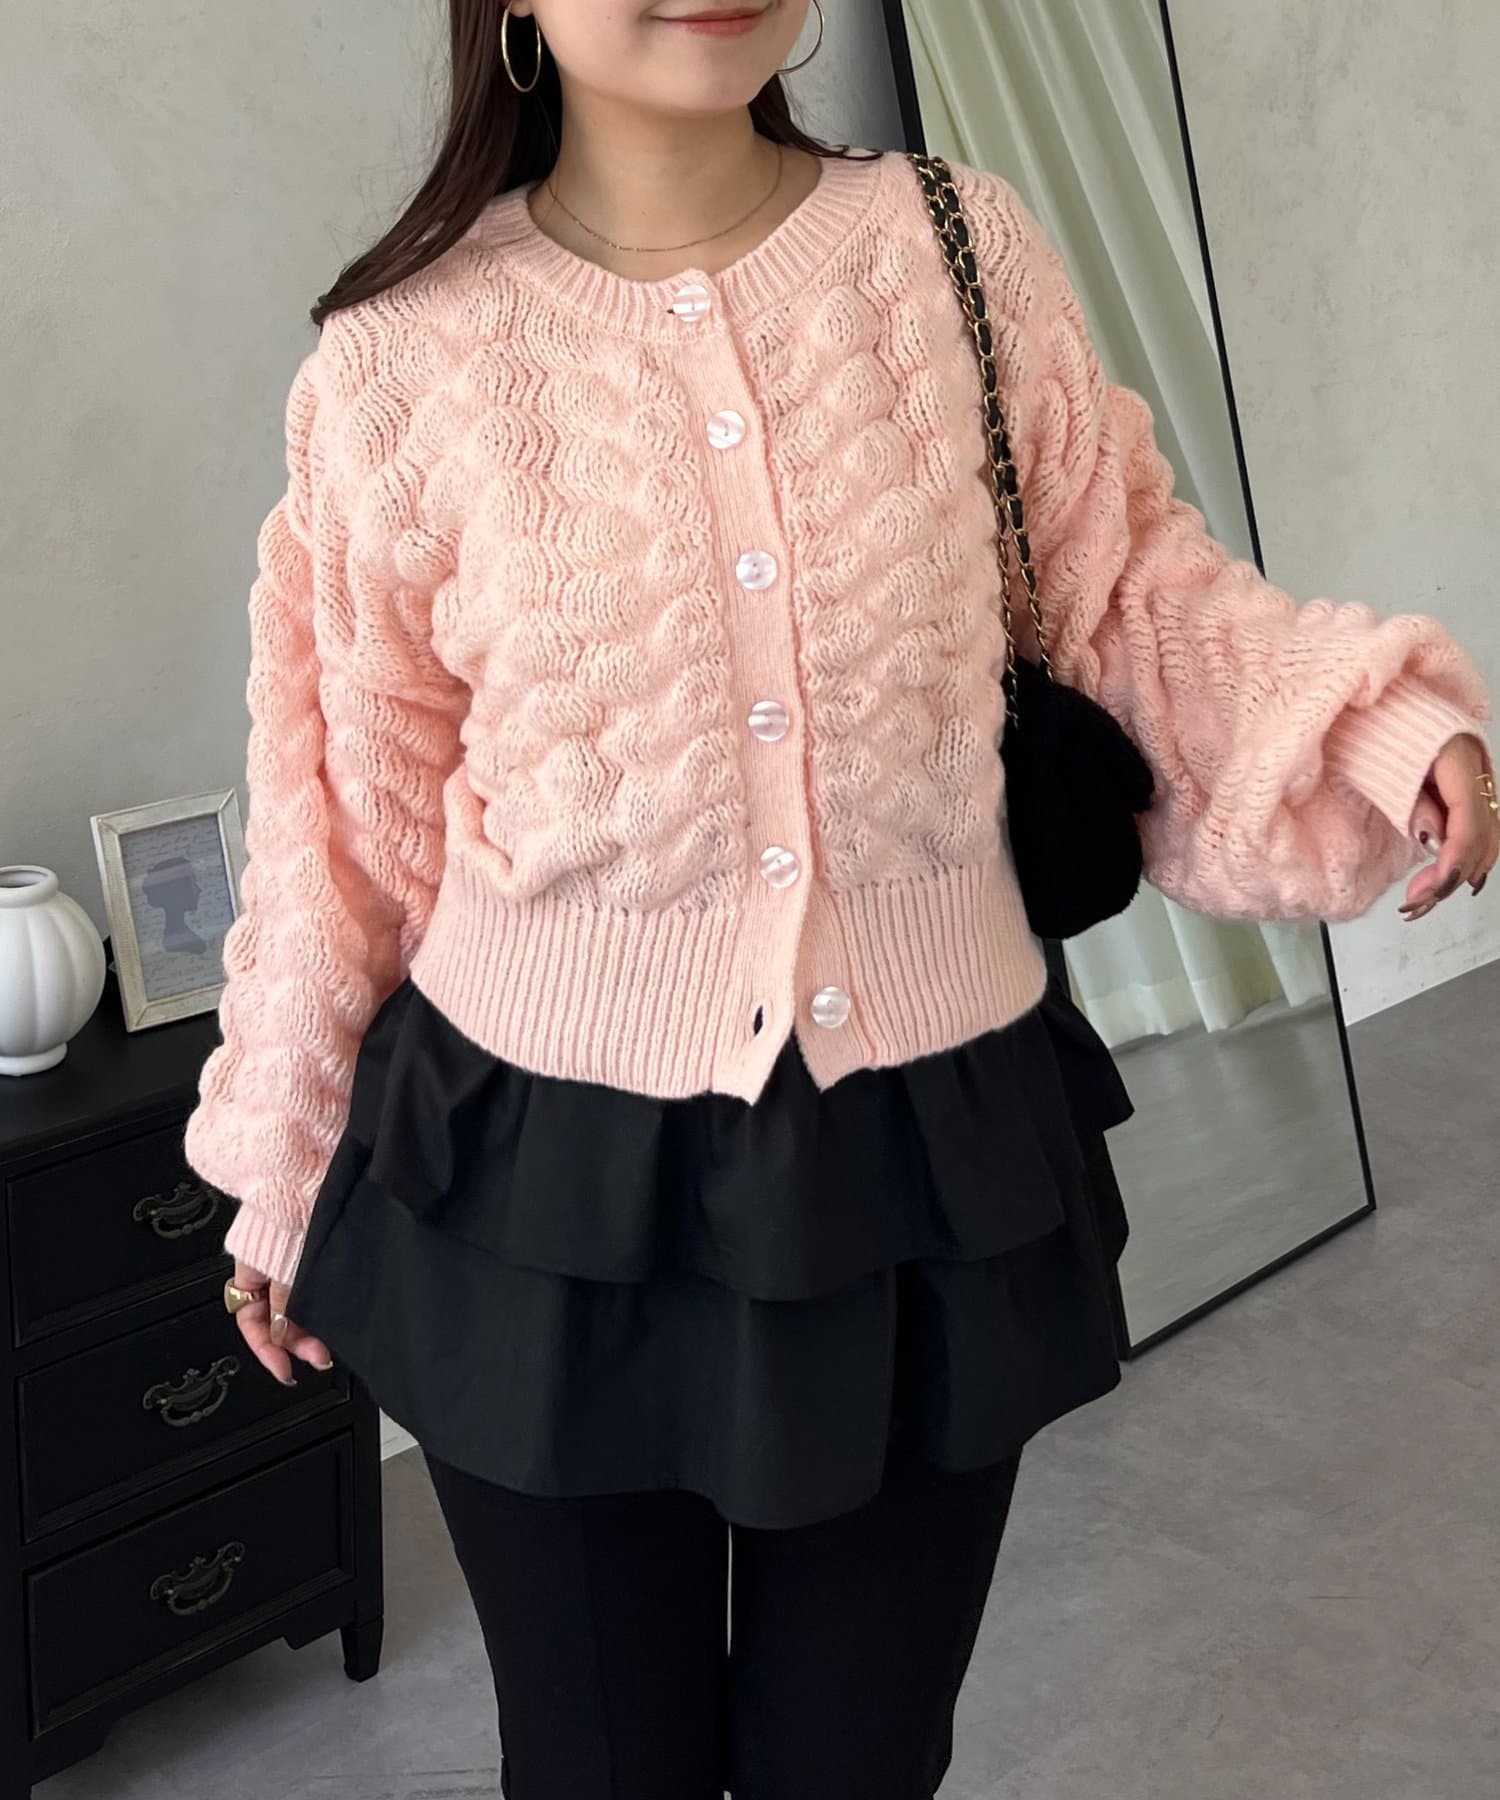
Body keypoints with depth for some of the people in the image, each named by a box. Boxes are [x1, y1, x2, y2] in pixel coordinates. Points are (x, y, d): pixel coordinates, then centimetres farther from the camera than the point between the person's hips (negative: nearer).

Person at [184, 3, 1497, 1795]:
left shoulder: (965, 249, -3)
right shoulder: (400, 365, -7)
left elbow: (1130, 585, 6)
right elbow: (354, 803, 2)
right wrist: (282, 1166, 11)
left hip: (926, 1154, 2)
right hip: (548, 1177, -1)